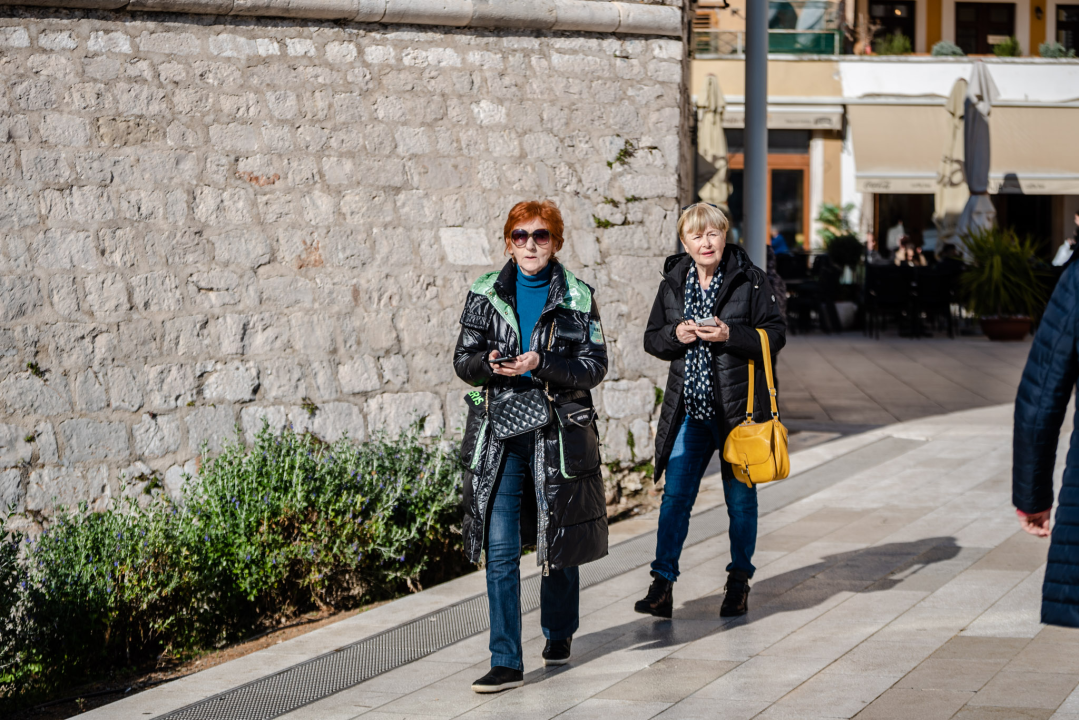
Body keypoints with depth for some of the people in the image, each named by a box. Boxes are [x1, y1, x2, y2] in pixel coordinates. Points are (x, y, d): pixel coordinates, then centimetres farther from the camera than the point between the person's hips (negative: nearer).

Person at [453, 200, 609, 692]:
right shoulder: (486, 294, 5)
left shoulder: (577, 297, 1)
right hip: (497, 434, 0)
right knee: (500, 549, -7)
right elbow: (463, 360, 6)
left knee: (559, 540, 12)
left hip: (558, 433, 0)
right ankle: (506, 662, -6)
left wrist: (541, 365, -18)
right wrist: (490, 363, -16)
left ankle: (558, 633, 36)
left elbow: (594, 366, -4)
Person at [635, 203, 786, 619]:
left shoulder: (750, 280, -4)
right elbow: (652, 339, 12)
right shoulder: (673, 283, 7)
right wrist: (676, 335, -9)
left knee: (740, 498, 7)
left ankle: (739, 582, 21)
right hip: (688, 409, 3)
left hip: (738, 406, -2)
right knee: (675, 496, -2)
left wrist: (730, 334, -19)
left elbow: (775, 334, -6)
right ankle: (662, 585, 0)